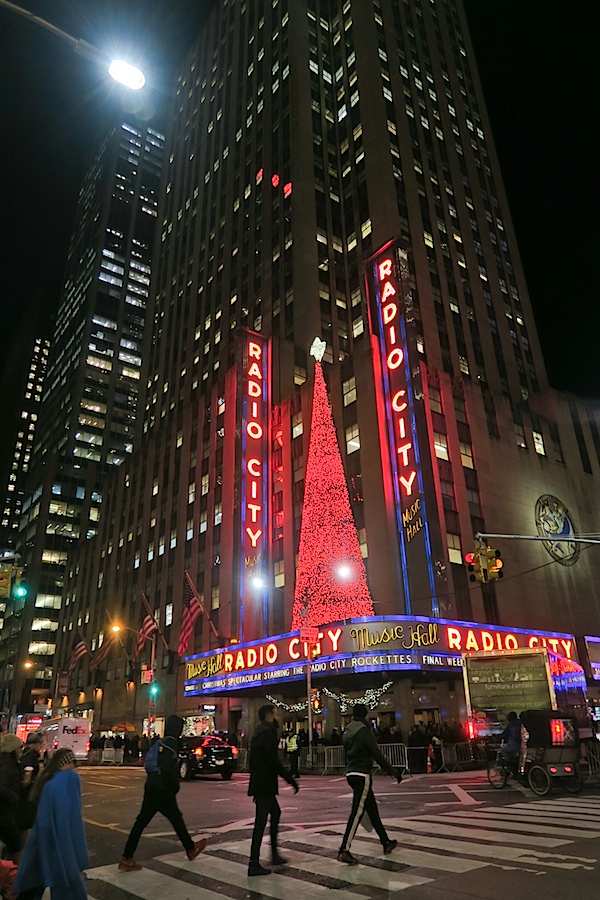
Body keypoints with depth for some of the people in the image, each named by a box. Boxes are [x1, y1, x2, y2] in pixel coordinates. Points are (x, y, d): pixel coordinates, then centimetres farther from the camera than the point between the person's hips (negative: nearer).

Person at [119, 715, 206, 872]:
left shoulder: (162, 742, 12)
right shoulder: (172, 743, -17)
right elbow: (167, 768, -27)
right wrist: (175, 785, -13)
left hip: (152, 788, 8)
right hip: (163, 791, -8)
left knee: (142, 821, 8)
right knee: (176, 819, 9)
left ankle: (126, 858, 6)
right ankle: (191, 849, 26)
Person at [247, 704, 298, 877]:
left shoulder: (259, 732, 14)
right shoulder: (268, 732, -17)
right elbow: (274, 761, -23)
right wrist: (291, 780, -16)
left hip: (259, 783, 10)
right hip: (265, 784, -10)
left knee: (275, 813, 21)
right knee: (261, 821, -3)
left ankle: (274, 854, 28)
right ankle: (254, 864, 2)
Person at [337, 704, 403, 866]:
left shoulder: (347, 733, 10)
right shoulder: (364, 731, -14)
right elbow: (377, 755, -14)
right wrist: (393, 771, -5)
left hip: (351, 773, 8)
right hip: (362, 775, -8)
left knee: (372, 809, 18)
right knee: (357, 812, -8)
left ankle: (386, 843, 30)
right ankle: (344, 851, -11)